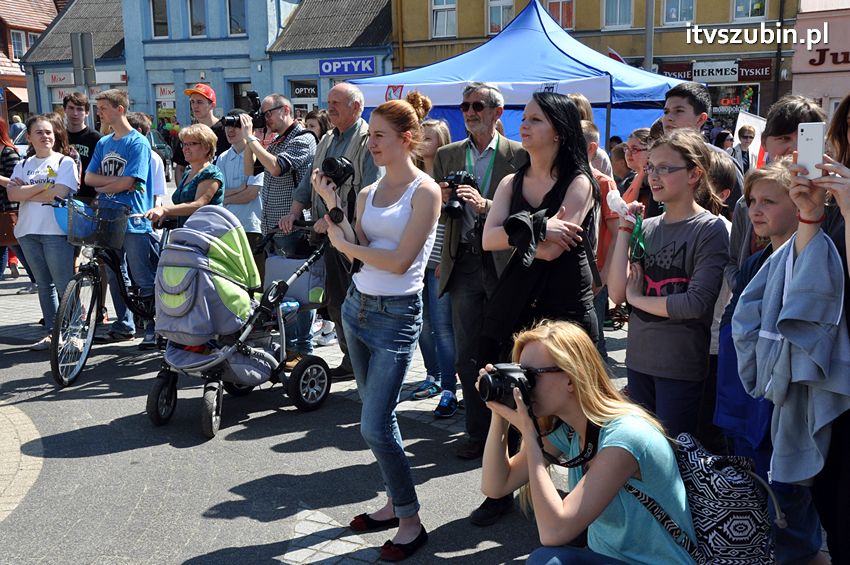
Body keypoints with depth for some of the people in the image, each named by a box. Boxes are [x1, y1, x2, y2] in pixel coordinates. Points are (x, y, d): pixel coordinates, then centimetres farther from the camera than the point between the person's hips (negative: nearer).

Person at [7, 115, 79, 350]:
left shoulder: (65, 162, 1)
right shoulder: (22, 165, 14)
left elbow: (59, 194, -14)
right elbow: (12, 194, -2)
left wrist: (25, 191, -4)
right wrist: (43, 185, -11)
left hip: (56, 231, -5)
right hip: (28, 232, 5)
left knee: (65, 286, -5)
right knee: (43, 285, 11)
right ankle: (51, 332, 19)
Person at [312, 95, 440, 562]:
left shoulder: (424, 191, -10)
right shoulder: (368, 193, 9)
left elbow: (399, 261, -17)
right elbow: (357, 250, -1)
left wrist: (343, 244, -9)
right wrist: (333, 205, -8)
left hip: (397, 315, -7)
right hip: (358, 305, 7)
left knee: (375, 425, -8)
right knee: (375, 415, 14)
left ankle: (410, 522, 8)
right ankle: (394, 503, 29)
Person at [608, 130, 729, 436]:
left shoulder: (710, 229, -9)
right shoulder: (647, 227, 5)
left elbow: (696, 304, -19)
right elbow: (617, 293, -4)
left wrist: (637, 298, -8)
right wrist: (624, 229, -5)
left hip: (681, 365, -5)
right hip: (639, 358, 6)